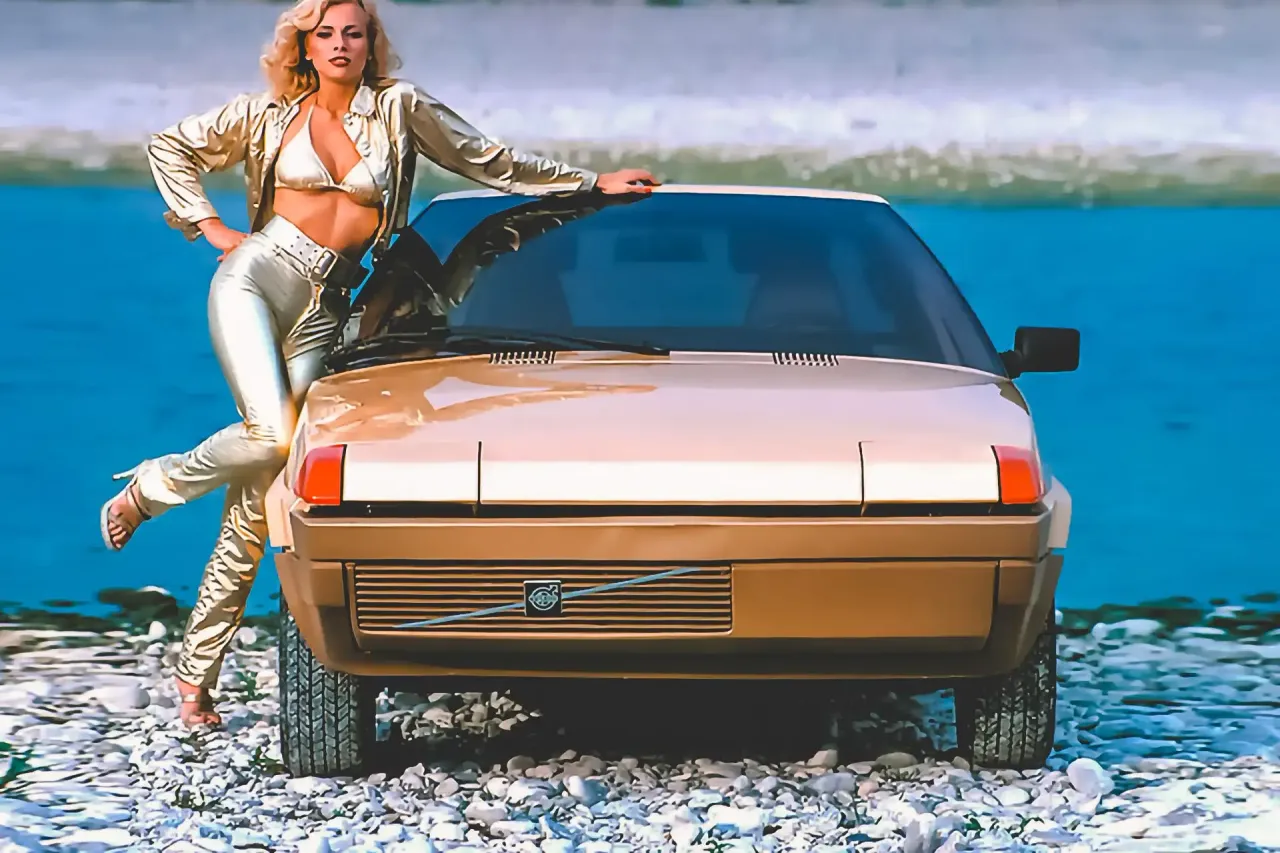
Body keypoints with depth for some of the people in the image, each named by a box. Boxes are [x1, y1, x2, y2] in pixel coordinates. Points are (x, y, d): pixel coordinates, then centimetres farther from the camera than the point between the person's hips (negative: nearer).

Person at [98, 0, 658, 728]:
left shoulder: (398, 109, 7)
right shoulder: (271, 117, 7)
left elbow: (491, 161, 15)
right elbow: (171, 147, 18)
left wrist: (593, 184, 17)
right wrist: (209, 226, 9)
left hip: (323, 309, 1)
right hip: (256, 277, -1)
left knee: (260, 496, -6)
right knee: (273, 435, -27)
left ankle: (197, 670, -1)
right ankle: (147, 489, 1)